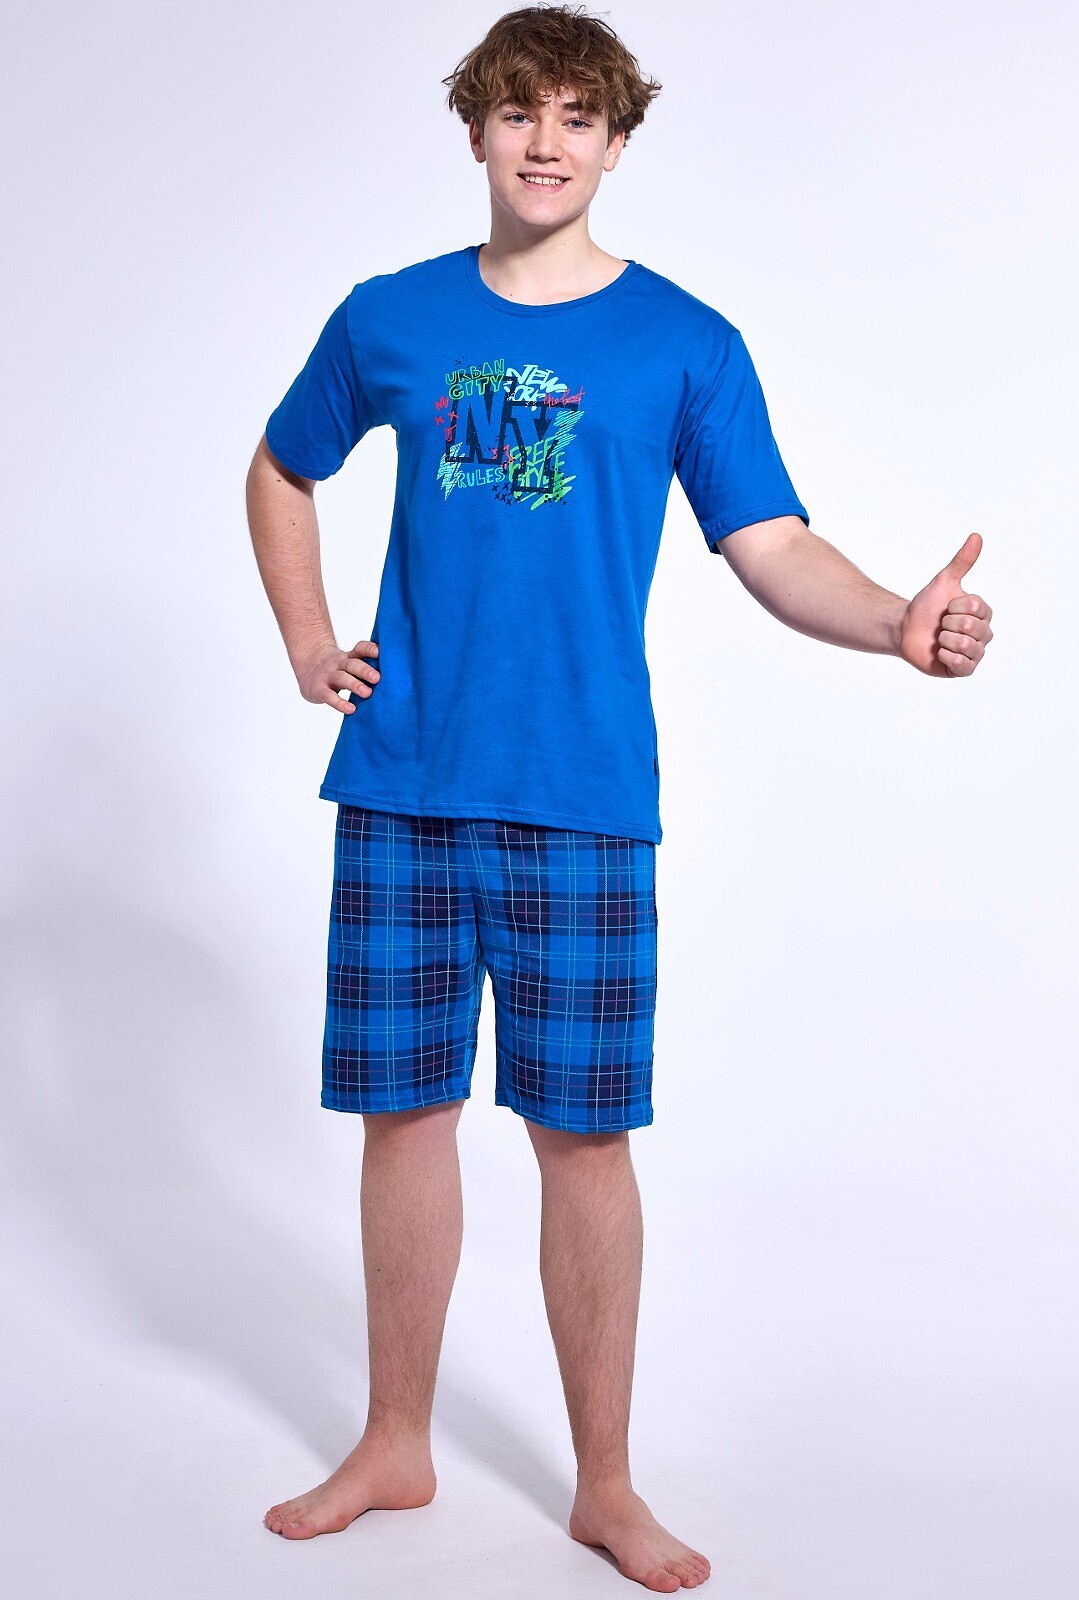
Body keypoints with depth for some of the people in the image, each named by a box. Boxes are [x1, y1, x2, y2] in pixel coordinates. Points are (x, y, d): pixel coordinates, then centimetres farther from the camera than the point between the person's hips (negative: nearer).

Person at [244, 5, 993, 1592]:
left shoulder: (685, 343, 3)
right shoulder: (390, 318, 9)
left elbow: (776, 550, -3)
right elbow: (282, 471, 24)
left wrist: (899, 619, -23)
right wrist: (307, 640, 11)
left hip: (582, 795, -2)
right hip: (401, 781, 2)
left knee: (582, 1131, 2)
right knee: (403, 1109, 9)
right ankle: (395, 1447, 28)